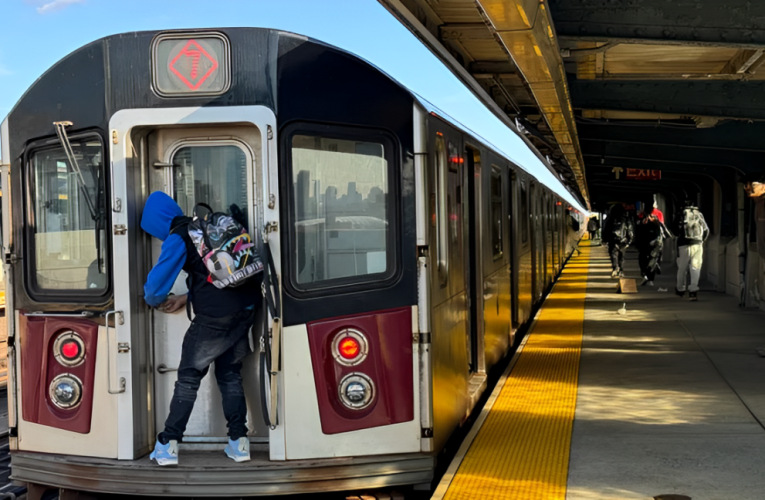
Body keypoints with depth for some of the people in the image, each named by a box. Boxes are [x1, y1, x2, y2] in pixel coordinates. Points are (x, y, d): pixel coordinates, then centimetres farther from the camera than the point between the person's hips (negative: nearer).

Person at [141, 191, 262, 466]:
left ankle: (168, 446, 7)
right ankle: (239, 442, 13)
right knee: (231, 375, 17)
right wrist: (186, 298, 26)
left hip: (214, 318, -7)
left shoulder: (178, 239, -7)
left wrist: (155, 301, 17)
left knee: (188, 377, 5)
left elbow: (156, 283, -6)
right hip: (244, 311, 7)